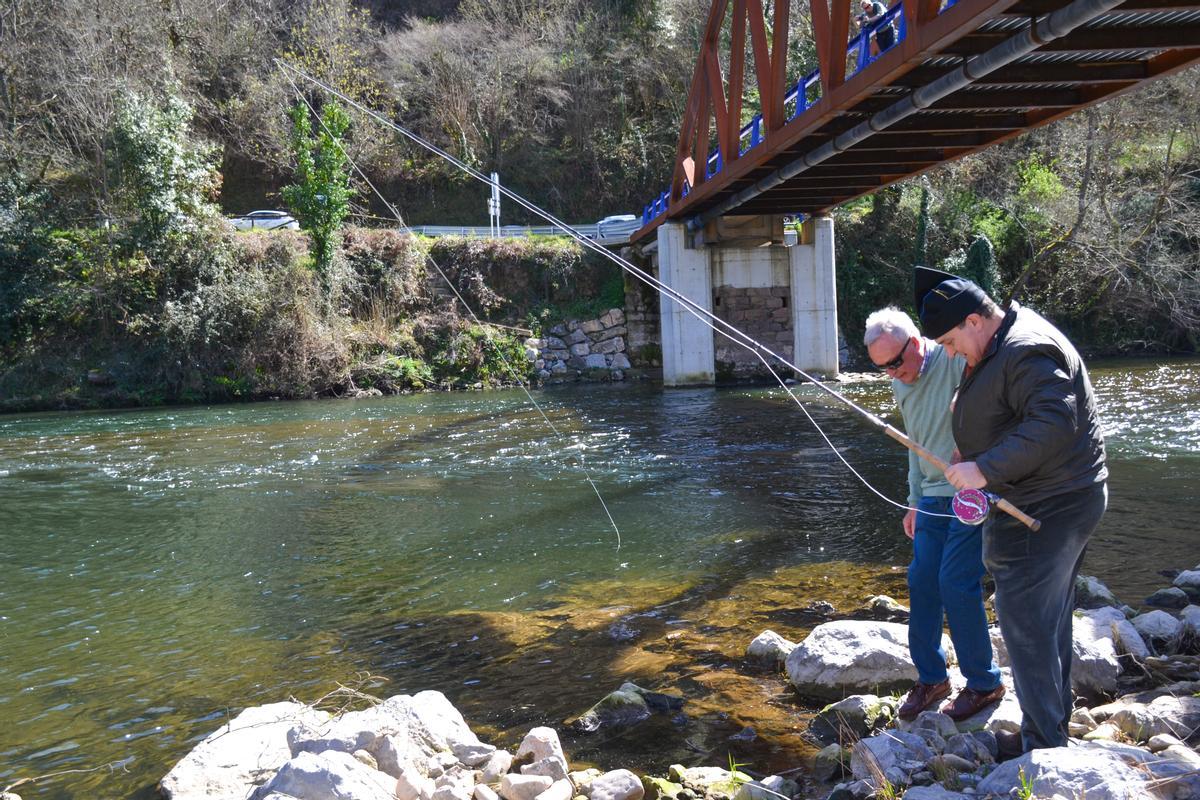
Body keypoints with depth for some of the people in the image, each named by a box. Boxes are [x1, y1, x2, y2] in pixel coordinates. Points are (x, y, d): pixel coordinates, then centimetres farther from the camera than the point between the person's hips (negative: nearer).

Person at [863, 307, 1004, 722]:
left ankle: (984, 683, 11)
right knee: (921, 583, 6)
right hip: (933, 497, 8)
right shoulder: (901, 386, 11)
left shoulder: (955, 359, -16)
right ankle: (931, 678, 22)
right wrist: (914, 501, 20)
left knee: (956, 584, -9)